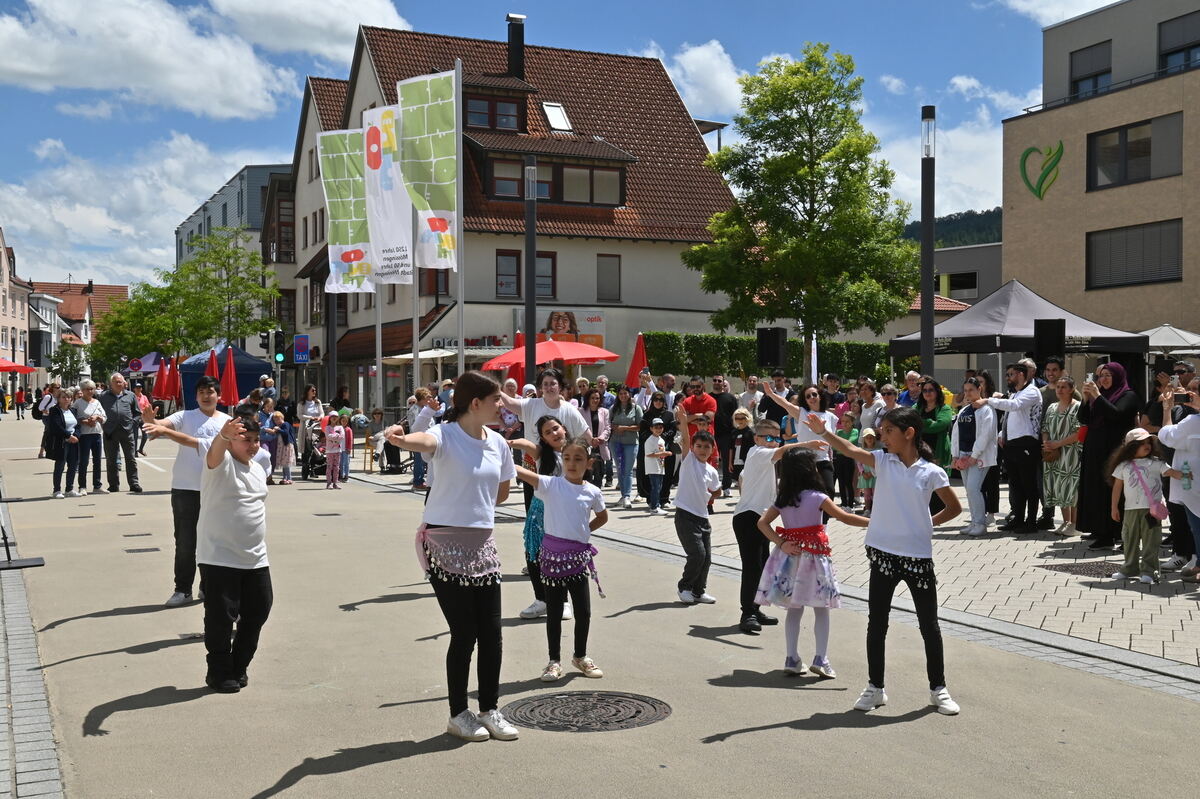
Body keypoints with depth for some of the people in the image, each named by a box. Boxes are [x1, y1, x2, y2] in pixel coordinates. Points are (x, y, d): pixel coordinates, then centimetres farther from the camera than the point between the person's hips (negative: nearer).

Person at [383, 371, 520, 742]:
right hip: (445, 546, -6)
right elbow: (424, 440, -39)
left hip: (482, 544, 6)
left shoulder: (498, 443, 5)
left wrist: (475, 509, 8)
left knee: (491, 632, 7)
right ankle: (459, 714, 15)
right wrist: (400, 438, -59)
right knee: (464, 632, -2)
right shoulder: (446, 436, -14)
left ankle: (490, 709, 23)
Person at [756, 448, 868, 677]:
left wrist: (781, 543, -7)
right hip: (814, 554, -5)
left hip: (790, 555, 5)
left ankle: (792, 659, 11)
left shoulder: (782, 499, 4)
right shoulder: (817, 497, -10)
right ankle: (821, 659, 1)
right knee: (821, 609, 6)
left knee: (793, 609, 11)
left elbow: (762, 523, -3)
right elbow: (845, 517, -12)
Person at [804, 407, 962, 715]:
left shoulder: (931, 472, -4)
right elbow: (851, 450, -18)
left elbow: (954, 507, 8)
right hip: (883, 554, 2)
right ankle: (875, 687, 21)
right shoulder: (883, 461, 0)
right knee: (876, 623, 8)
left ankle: (938, 688, 23)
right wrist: (823, 432, -33)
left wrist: (930, 522, -3)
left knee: (929, 625, 8)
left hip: (918, 556, -2)